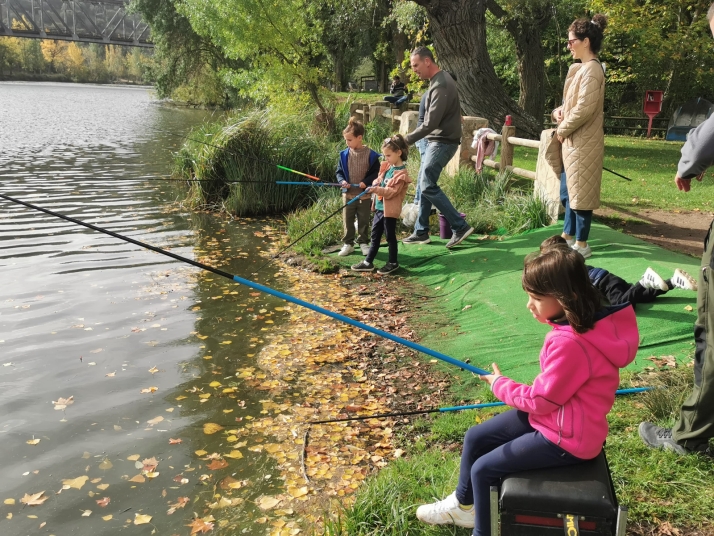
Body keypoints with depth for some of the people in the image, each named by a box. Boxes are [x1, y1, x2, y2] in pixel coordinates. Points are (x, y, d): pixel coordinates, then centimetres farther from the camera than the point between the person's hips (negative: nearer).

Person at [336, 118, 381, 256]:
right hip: (348, 194, 2)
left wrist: (366, 182, -19)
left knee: (363, 221, 10)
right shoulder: (344, 155, -2)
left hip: (364, 195, -2)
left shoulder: (371, 155, -9)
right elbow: (339, 172, 6)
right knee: (347, 220, 8)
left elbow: (376, 172, -5)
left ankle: (363, 242, 25)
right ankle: (348, 243, 20)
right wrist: (342, 181, -14)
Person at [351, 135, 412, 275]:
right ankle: (368, 262, 20)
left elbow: (391, 192, -22)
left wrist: (375, 189, -31)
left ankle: (393, 263, 17)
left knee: (390, 236, 3)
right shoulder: (386, 166, 10)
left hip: (390, 209, -8)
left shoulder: (401, 173, -16)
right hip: (379, 207, 8)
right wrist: (375, 187, 2)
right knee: (375, 235, 13)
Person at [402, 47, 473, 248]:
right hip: (436, 140, 10)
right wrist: (409, 138, 14)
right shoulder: (439, 80, 12)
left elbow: (430, 123, -24)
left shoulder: (441, 85, -20)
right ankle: (421, 232, 17)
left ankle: (460, 226, -6)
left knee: (428, 186, -11)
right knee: (424, 184, 10)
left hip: (443, 142, -10)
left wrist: (406, 140, -19)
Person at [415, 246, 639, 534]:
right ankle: (463, 504, 35)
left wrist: (500, 384, -6)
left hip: (566, 437, -9)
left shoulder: (569, 343, -33)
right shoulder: (575, 324, -1)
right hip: (554, 416, 9)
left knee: (484, 468, -5)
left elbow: (540, 400, -21)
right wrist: (523, 393, 0)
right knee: (475, 438, 12)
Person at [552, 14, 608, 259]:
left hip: (583, 143, -10)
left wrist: (562, 129, -11)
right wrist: (559, 111, 1)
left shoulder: (591, 70, -16)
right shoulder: (580, 69, 15)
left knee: (581, 192, -2)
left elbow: (585, 109, -22)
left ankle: (581, 244, 8)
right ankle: (568, 235, 30)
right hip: (573, 142, 10)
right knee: (568, 191, 18)